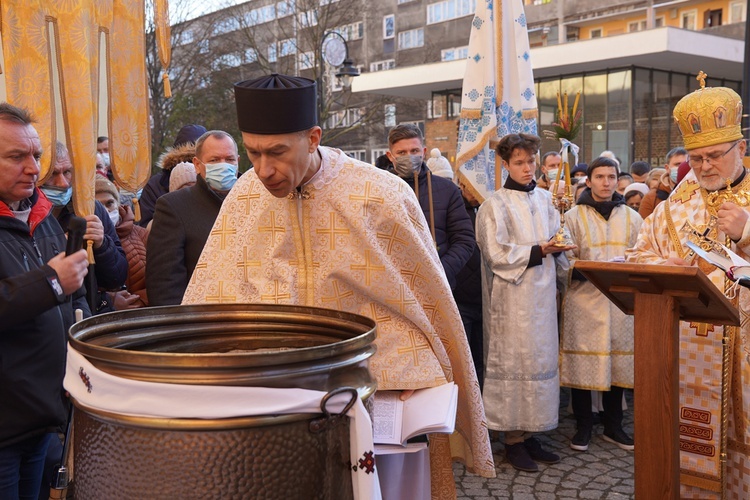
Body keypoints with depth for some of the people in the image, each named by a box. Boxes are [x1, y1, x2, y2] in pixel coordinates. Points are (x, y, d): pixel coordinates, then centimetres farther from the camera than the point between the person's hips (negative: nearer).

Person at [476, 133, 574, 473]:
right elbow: (496, 254, -11)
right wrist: (539, 251, -16)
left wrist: (558, 245, -4)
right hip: (512, 297, -5)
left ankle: (529, 434, 17)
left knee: (540, 359, 7)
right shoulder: (495, 205, -5)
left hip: (543, 292, 6)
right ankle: (513, 440, 8)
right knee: (513, 361, -2)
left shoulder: (544, 199, 11)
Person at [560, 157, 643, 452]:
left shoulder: (631, 217, 11)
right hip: (584, 301, -2)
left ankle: (613, 426, 21)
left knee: (617, 362, 7)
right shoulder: (573, 217, 2)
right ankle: (583, 427, 13)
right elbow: (566, 261, -3)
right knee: (583, 363, -1)